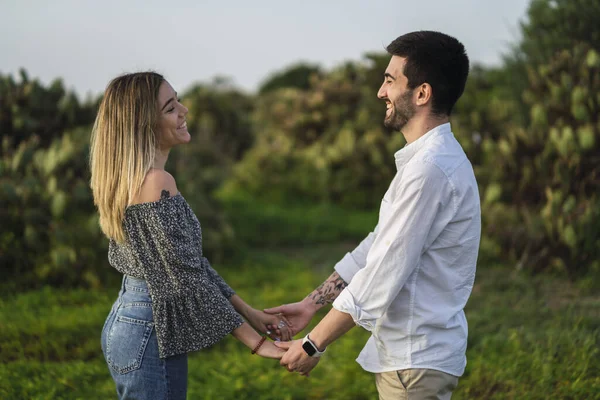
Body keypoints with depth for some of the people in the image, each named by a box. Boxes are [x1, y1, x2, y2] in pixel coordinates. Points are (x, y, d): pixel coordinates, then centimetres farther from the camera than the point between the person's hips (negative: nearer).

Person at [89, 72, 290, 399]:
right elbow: (186, 278, -21)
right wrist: (255, 342, -16)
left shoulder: (130, 177, 9)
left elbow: (191, 259, 12)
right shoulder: (156, 182, -19)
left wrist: (249, 312, 11)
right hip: (150, 335, -9)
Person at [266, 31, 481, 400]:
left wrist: (314, 344, -14)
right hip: (411, 352, 9)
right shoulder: (430, 158, 12)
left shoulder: (430, 168, -22)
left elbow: (384, 272, -22)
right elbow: (376, 248, 15)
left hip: (416, 360, -9)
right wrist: (313, 303, 11)